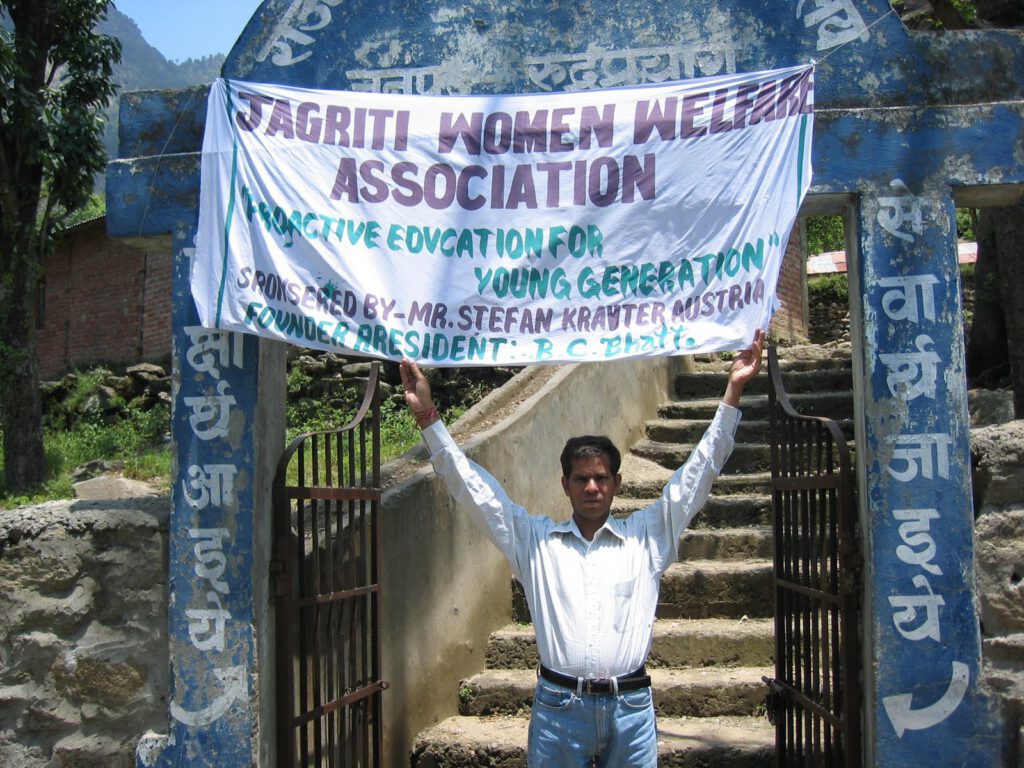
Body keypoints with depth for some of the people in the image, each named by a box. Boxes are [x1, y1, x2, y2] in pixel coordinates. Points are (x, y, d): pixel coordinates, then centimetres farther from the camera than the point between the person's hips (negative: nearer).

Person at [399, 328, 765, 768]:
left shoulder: (647, 537, 9)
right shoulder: (534, 540, 9)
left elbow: (697, 473, 7)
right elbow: (472, 486, 7)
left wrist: (733, 392, 2)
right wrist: (427, 416, 1)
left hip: (630, 710, 0)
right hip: (557, 708, 0)